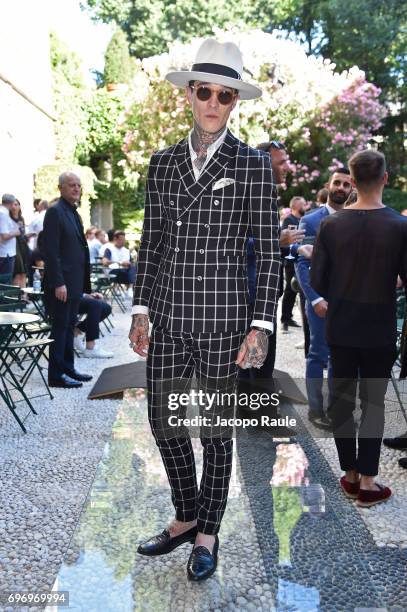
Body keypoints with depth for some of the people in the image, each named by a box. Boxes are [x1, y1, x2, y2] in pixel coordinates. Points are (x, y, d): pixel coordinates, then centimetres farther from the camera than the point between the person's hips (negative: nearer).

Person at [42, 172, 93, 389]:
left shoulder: (74, 213, 17)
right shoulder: (55, 211, -11)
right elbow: (50, 251, -17)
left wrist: (84, 283, 15)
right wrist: (58, 283, -21)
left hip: (74, 282, 9)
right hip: (61, 283, -9)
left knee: (69, 326, 14)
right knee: (60, 328, -2)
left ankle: (68, 369, 23)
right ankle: (57, 375, 6)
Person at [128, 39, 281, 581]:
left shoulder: (252, 165, -2)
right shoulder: (163, 163, 10)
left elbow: (268, 251, -4)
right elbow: (151, 242, 12)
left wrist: (261, 326, -10)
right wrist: (141, 310, 7)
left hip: (221, 314, -4)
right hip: (168, 313, 4)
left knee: (215, 425, 8)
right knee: (162, 420, 10)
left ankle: (208, 533, 29)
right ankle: (186, 517, 34)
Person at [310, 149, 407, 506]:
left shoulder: (331, 225, -7)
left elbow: (317, 281, -4)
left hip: (340, 330, 2)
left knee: (342, 400, 12)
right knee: (373, 403, 9)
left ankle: (350, 475, 23)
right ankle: (367, 483, 15)